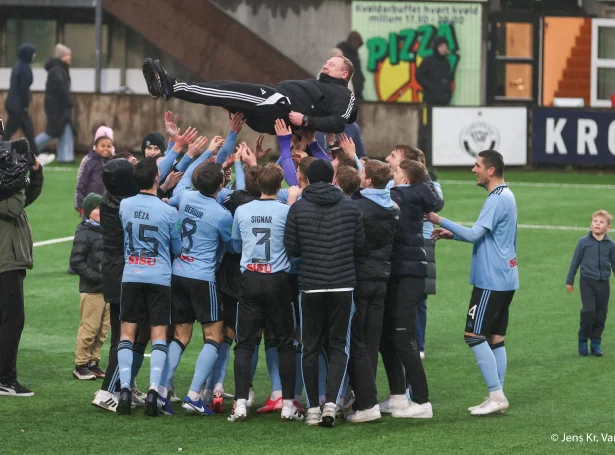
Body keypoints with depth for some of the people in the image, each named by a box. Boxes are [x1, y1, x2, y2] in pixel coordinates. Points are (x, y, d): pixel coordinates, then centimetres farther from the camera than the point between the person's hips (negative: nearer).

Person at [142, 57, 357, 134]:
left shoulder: (343, 94, 12)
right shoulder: (314, 83, 41)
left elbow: (339, 123, -7)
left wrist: (306, 121, -19)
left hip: (283, 107, -9)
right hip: (269, 107, 9)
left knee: (232, 91, -23)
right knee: (227, 89, -10)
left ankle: (172, 88, -33)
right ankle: (170, 86, -24)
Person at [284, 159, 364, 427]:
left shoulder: (298, 209, -5)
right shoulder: (350, 207, -1)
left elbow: (291, 248, -3)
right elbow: (359, 244, 3)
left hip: (310, 287, -1)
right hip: (343, 286, 1)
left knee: (311, 347, 9)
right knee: (338, 346, 8)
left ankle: (313, 409, 9)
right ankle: (331, 402, -9)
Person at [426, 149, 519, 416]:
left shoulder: (497, 200, -16)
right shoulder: (506, 196, 15)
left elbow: (474, 234, -22)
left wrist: (440, 221, -15)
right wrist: (452, 234, 14)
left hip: (491, 281, -10)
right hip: (505, 279, 10)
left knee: (474, 335, -8)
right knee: (495, 339, 11)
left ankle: (496, 395, -10)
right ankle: (497, 397, 11)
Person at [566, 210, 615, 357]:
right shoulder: (584, 242, -2)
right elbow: (575, 261, 5)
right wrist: (569, 281, 9)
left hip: (603, 284, 3)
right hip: (587, 282, -3)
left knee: (601, 314, 5)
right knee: (588, 311, -14)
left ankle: (596, 343, 16)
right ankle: (583, 340, 2)